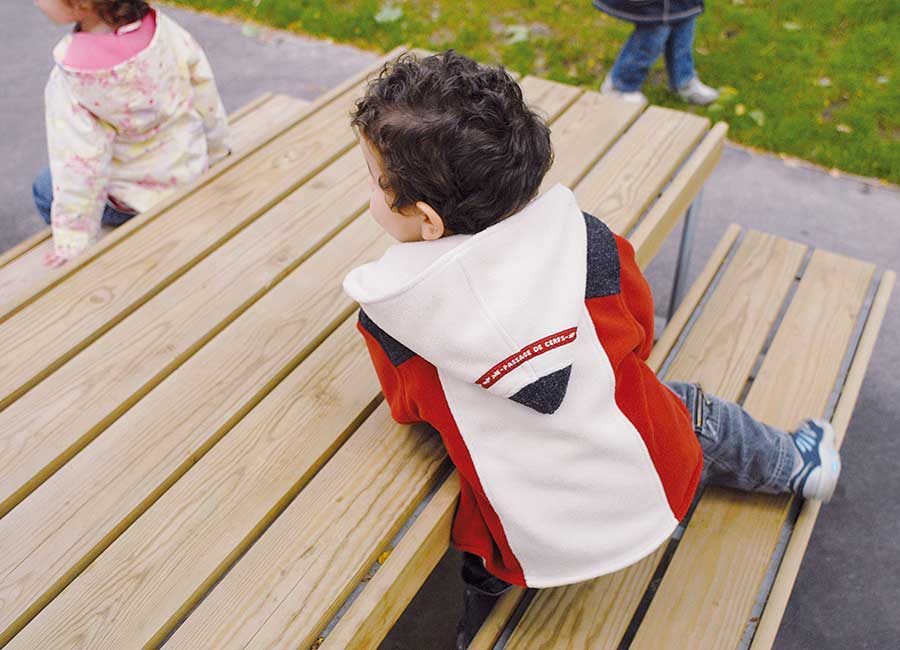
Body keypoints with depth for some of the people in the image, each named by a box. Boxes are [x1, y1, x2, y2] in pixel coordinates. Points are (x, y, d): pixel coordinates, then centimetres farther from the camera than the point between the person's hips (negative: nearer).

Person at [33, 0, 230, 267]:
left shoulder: (70, 78, -29)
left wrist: (74, 241, -14)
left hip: (142, 194, -5)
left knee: (45, 189, 19)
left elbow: (79, 167, -25)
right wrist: (216, 154, 11)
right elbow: (206, 97, -7)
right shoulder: (165, 29, -19)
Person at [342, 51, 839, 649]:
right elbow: (639, 338, 1)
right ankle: (797, 466, 60)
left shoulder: (388, 314, -23)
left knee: (482, 578, 30)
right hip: (655, 492, 4)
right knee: (698, 414, 33)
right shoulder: (585, 241, -19)